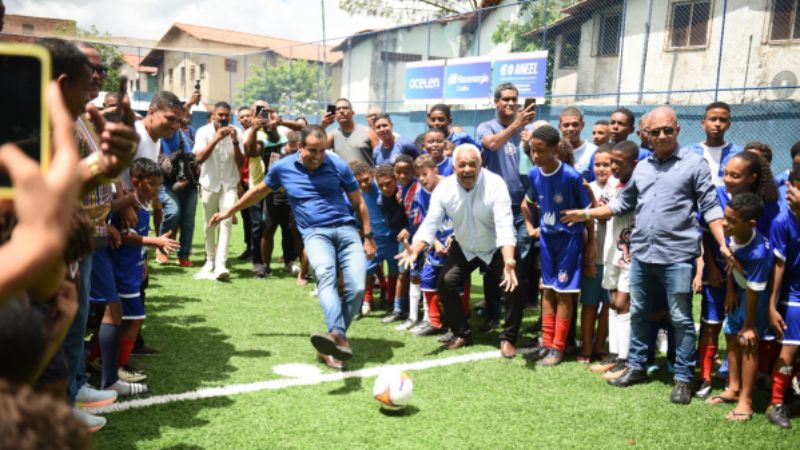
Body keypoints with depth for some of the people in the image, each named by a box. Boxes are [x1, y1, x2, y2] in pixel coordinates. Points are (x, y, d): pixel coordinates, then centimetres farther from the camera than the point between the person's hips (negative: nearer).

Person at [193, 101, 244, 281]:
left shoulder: (235, 132, -3)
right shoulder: (204, 131, -7)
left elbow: (241, 163, -5)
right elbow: (199, 158, -19)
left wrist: (235, 141, -19)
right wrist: (216, 138, -26)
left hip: (229, 184, 0)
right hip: (209, 183, 0)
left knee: (226, 221, -14)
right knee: (209, 224, 8)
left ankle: (221, 264, -20)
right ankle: (210, 260, 24)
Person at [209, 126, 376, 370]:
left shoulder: (338, 166, 3)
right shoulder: (283, 167, 5)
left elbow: (358, 202, 13)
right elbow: (259, 191, 24)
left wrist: (368, 237, 11)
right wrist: (229, 211, 30)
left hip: (346, 229, 2)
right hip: (315, 232, -1)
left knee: (357, 287, -18)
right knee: (325, 274, -34)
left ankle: (330, 347, -5)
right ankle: (338, 337, -54)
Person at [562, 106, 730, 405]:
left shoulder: (694, 163, -2)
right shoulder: (640, 167, 13)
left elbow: (710, 208, -5)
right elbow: (623, 204, 20)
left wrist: (724, 245, -13)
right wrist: (586, 214, 17)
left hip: (677, 256, -5)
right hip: (641, 254, 5)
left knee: (681, 319, 1)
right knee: (638, 314, 15)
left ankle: (683, 379, 12)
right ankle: (636, 367, 28)